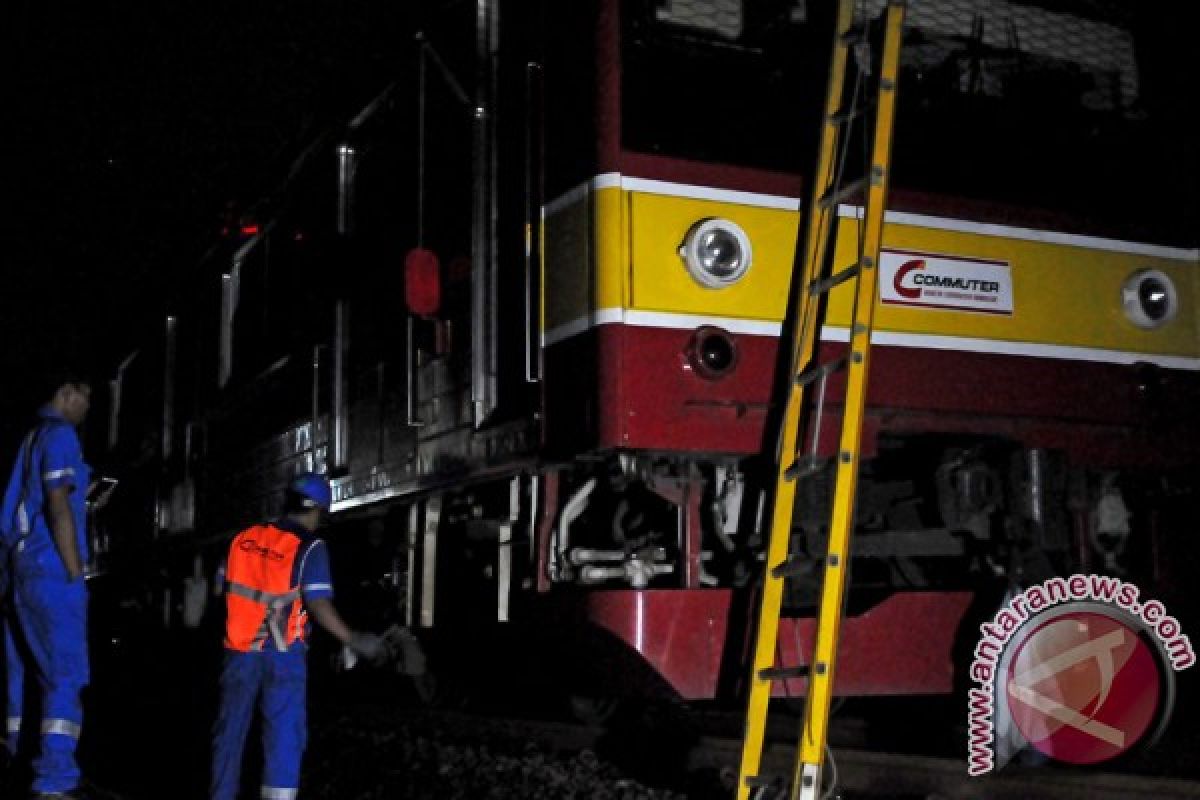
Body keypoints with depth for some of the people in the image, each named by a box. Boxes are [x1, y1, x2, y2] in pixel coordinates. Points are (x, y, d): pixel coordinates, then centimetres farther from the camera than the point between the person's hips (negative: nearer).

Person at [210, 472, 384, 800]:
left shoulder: (244, 538, 4)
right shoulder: (309, 548, -10)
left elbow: (225, 587, 10)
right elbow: (318, 605, -16)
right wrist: (353, 641, -9)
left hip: (240, 651, 5)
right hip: (282, 654, -4)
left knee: (231, 730, 16)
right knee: (284, 736, 2)